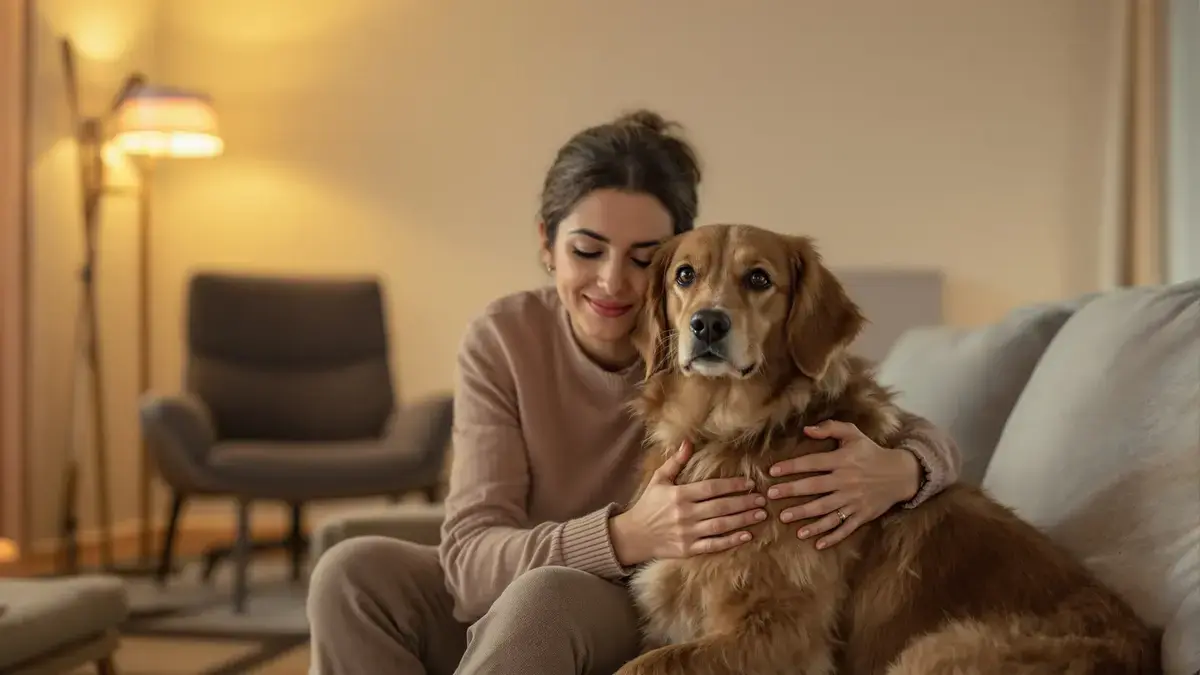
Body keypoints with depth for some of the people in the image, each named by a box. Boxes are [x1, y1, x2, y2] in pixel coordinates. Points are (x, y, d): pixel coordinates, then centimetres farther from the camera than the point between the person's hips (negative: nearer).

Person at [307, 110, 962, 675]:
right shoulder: (502, 340, -13)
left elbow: (926, 440, -10)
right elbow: (470, 555, -20)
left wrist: (896, 473, -36)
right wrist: (625, 537, -39)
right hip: (502, 610, 3)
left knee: (549, 595, -33)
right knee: (355, 572, -24)